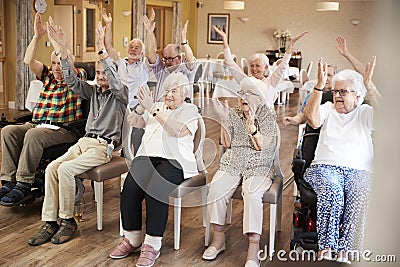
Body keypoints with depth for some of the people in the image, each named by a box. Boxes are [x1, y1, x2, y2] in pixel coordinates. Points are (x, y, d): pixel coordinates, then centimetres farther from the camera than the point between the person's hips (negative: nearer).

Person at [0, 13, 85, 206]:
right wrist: (37, 36, 1)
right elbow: (28, 61, 10)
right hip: (38, 124, 7)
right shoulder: (48, 76, 20)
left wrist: (54, 38, -13)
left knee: (33, 135, -33)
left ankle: (24, 186, -29)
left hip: (64, 130, -6)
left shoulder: (77, 77, 4)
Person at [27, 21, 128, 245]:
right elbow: (71, 80, 8)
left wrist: (103, 49, -29)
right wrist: (63, 48, -3)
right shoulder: (93, 91, 19)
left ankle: (68, 220, -12)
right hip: (84, 141, 6)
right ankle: (50, 222, -15)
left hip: (104, 146, -6)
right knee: (52, 168, -18)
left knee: (65, 169, -27)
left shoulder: (120, 94, 2)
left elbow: (116, 81, -21)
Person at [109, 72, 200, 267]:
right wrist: (141, 107, -3)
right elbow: (132, 122, 17)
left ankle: (152, 245, -23)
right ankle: (132, 239, -11)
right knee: (130, 187, -25)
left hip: (174, 161, -4)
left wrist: (153, 109, -13)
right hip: (147, 156, 5)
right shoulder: (157, 107, 26)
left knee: (155, 190, -33)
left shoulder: (190, 110, 9)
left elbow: (177, 131, -11)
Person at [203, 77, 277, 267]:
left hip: (259, 167, -3)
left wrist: (251, 125, -25)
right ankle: (218, 239, -9)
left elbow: (262, 146, -10)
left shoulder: (268, 115, 2)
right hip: (232, 164, 4)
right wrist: (224, 119, -6)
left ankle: (253, 250, -28)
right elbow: (227, 143, 6)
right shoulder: (234, 114, 13)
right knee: (215, 189, -24)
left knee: (252, 194, -32)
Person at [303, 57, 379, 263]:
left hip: (359, 171, 0)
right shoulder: (328, 109, 19)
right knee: (332, 191, -35)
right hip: (325, 167, 0)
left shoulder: (365, 113, 17)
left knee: (360, 195, -34)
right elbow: (312, 119, -4)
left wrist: (369, 84, -8)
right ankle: (326, 246, -31)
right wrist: (320, 84, -7)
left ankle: (344, 249, -31)